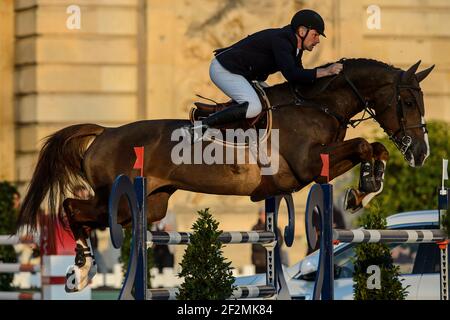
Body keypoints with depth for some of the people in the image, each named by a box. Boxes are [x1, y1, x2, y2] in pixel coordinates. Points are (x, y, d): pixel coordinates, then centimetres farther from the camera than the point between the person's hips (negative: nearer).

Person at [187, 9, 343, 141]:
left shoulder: (294, 46, 9)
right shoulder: (280, 41, -22)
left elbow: (299, 76, 16)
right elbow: (291, 75, -33)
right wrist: (324, 72, -32)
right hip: (223, 69, -11)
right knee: (253, 107, -29)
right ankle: (200, 127, -27)